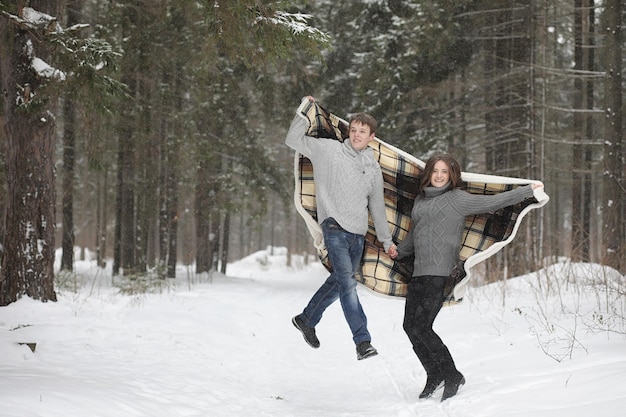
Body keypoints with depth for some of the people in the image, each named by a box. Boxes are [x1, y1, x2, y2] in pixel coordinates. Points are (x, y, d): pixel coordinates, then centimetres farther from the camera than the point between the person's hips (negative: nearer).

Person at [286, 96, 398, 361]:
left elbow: (377, 206, 22)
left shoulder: (373, 168, 15)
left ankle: (306, 320, 33)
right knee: (348, 282, -15)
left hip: (358, 233, 6)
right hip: (335, 227, -6)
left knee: (339, 282, 12)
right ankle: (362, 341, -18)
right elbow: (293, 140, 7)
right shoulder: (328, 150, 3)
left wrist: (386, 240, 24)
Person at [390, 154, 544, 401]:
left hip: (441, 273, -7)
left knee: (421, 327, -14)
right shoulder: (421, 199, 19)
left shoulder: (457, 199, 0)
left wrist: (528, 191, -8)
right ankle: (435, 377, 18)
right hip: (419, 272, 7)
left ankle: (452, 377, 0)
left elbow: (491, 202, -4)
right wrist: (399, 251, 42)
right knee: (410, 326, 3)